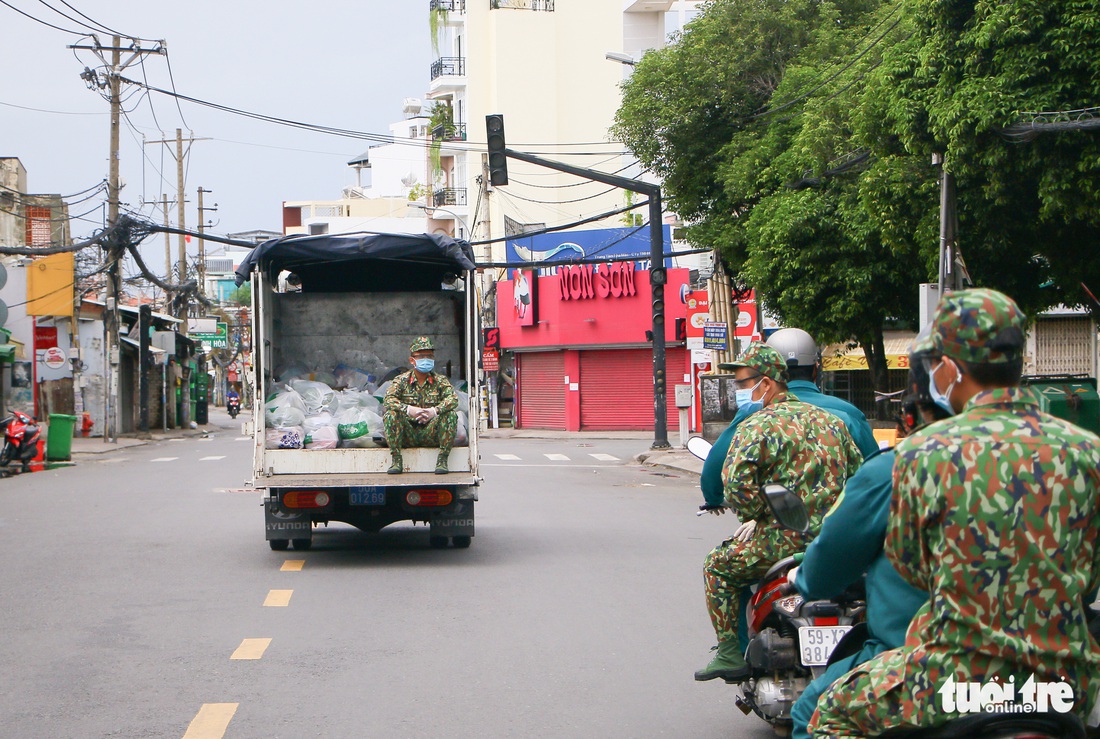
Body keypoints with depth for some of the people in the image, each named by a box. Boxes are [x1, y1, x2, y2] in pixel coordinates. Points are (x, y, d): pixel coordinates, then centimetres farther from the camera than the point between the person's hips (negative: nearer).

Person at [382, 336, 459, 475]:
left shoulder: (440, 380, 4)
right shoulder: (401, 380, 2)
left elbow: (453, 399, -13)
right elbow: (388, 400, -14)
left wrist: (435, 410, -32)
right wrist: (408, 409, -31)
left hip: (431, 433, 0)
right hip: (408, 435, 0)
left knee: (451, 414, -23)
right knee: (390, 414, -25)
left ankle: (442, 460, -18)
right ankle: (396, 460, -19)